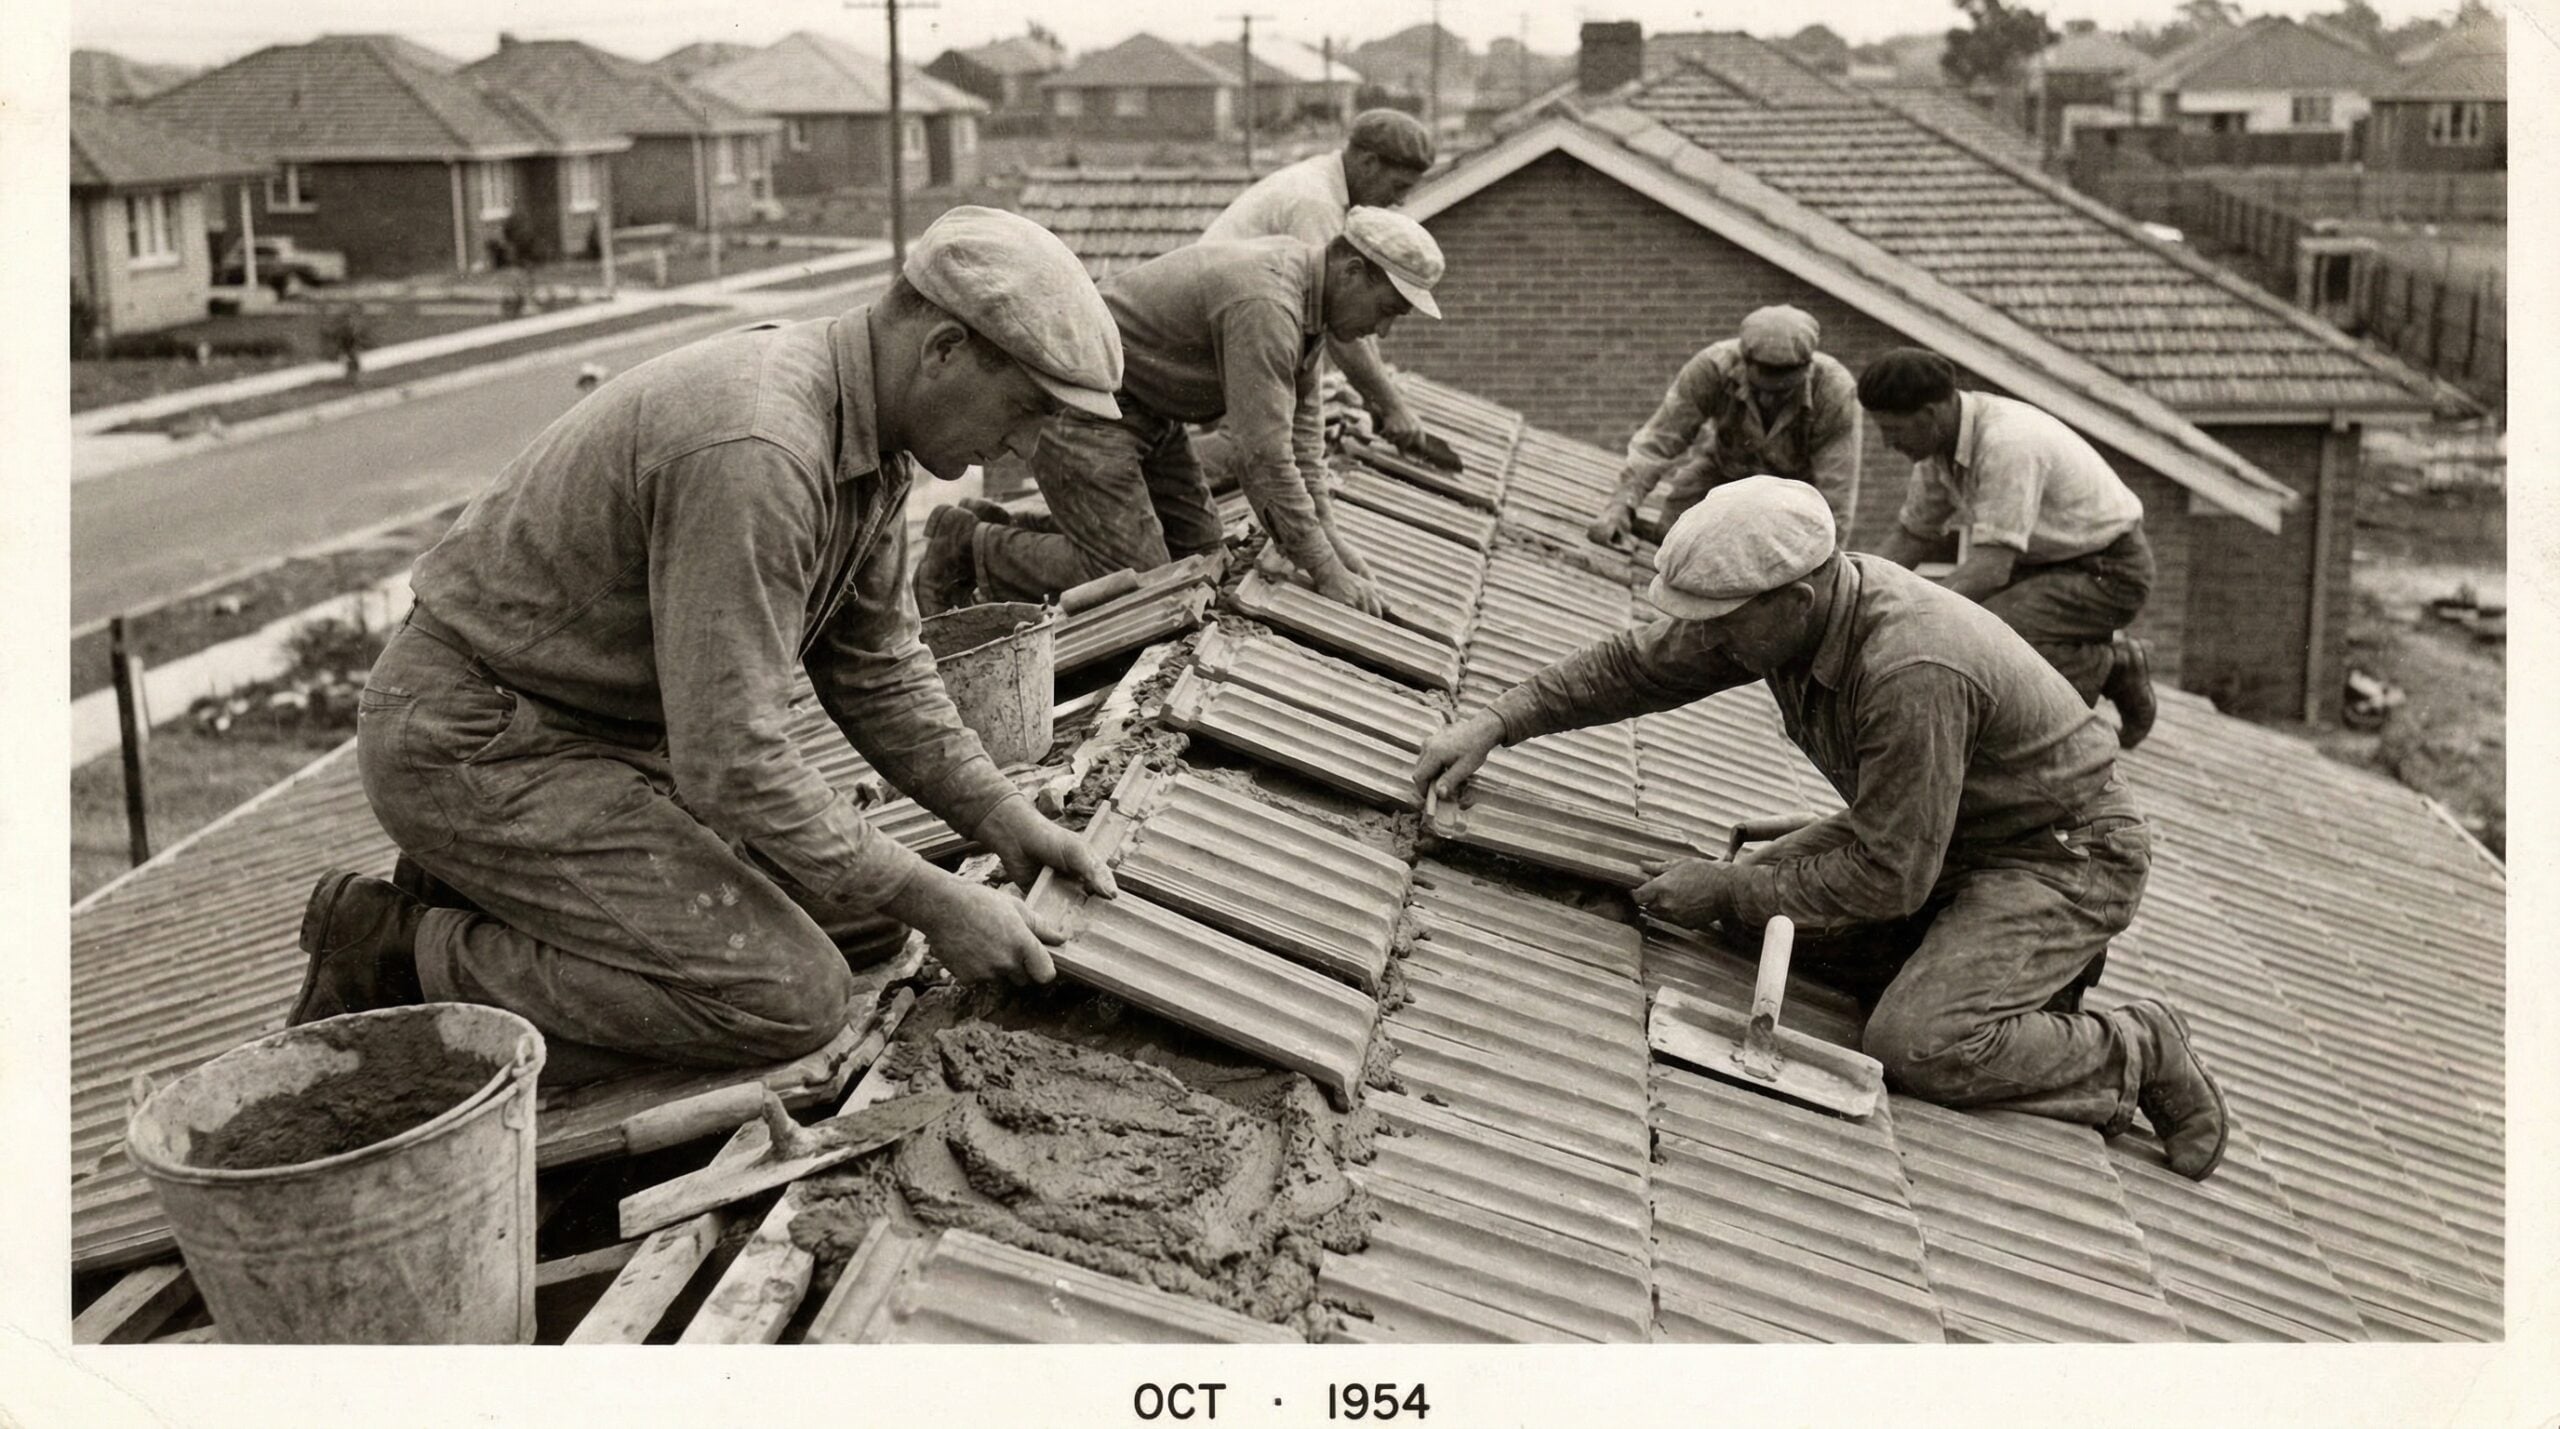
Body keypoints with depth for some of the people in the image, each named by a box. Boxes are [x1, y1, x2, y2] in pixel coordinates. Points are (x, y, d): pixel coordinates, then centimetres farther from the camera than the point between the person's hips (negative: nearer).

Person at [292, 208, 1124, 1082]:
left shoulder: (866, 438, 1)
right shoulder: (753, 452, -30)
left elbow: (878, 674, 11)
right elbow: (732, 765, -30)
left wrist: (1004, 820, 1)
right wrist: (934, 904, -21)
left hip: (614, 733, 10)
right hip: (475, 746, -10)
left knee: (865, 911, 8)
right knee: (788, 998, -20)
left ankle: (487, 902, 12)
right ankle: (405, 961, -7)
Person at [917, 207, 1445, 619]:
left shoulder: (1304, 286, 3)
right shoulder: (1264, 304, -29)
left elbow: (1300, 420, 9)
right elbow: (1263, 454, -31)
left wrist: (1324, 530, 3)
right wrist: (1325, 572, -25)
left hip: (1148, 413, 11)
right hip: (1082, 411, -10)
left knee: (1203, 555, 8)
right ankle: (971, 547, 3)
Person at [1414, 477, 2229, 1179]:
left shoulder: (1912, 673, -36)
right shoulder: (1787, 601, -11)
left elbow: (1890, 876, -30)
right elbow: (1636, 665, 2)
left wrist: (1729, 892, -21)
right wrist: (1497, 724, -6)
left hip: (2064, 854, -9)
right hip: (1938, 835, 9)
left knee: (1914, 1047, -24)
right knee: (1767, 906, -1)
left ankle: (2136, 1056, 0)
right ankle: (1996, 975, 12)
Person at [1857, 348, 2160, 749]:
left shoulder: (2006, 443, -30)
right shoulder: (1941, 444, -2)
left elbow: (1991, 565, -33)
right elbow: (1911, 535, 9)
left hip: (2107, 570, -9)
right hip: (2048, 564, 9)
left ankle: (2111, 666, -3)